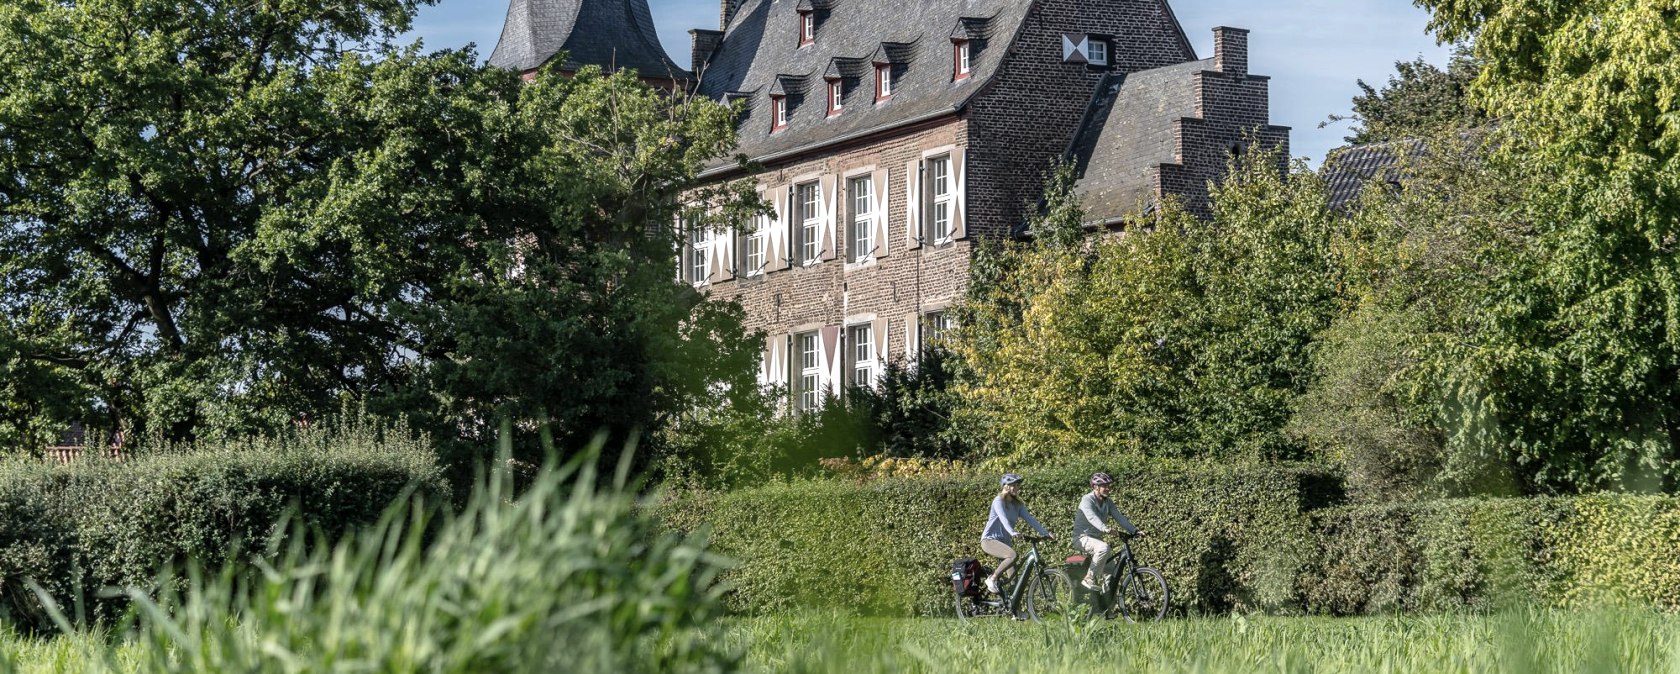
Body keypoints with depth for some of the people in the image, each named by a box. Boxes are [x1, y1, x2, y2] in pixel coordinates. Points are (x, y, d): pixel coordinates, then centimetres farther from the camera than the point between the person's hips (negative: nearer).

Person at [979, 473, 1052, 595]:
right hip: (989, 539, -7)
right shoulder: (999, 501, -12)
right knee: (1012, 555, -32)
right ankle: (992, 579, -18)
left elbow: (1029, 519, 1)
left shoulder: (1017, 504, 10)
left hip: (1005, 541, 7)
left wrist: (1045, 533, -11)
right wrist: (1013, 533, -46)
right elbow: (1003, 519, -29)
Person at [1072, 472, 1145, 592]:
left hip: (1096, 538, 8)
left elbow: (1119, 517, -2)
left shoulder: (1108, 502, 6)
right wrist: (1105, 529, -53)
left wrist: (1134, 531, -17)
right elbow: (1092, 517, -35)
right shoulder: (1087, 500, -18)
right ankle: (1089, 578, -25)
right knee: (1104, 548, -36)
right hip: (1083, 537, -8)